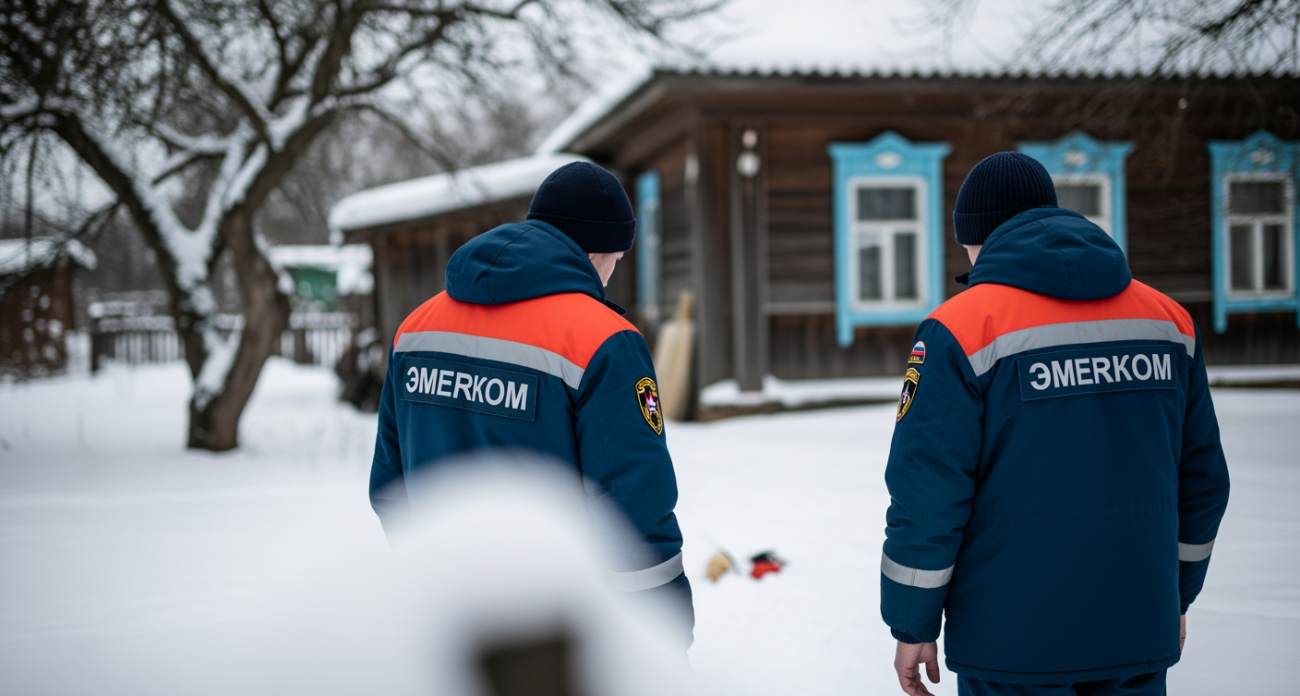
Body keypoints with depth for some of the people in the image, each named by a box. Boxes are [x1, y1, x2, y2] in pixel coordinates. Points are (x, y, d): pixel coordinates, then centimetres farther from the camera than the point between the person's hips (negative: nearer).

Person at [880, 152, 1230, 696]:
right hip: (1140, 639, 5)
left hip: (1012, 651, -4)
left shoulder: (962, 330, -11)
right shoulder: (1169, 320, 6)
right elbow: (1202, 478, 12)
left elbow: (926, 494, -13)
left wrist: (912, 627, -2)